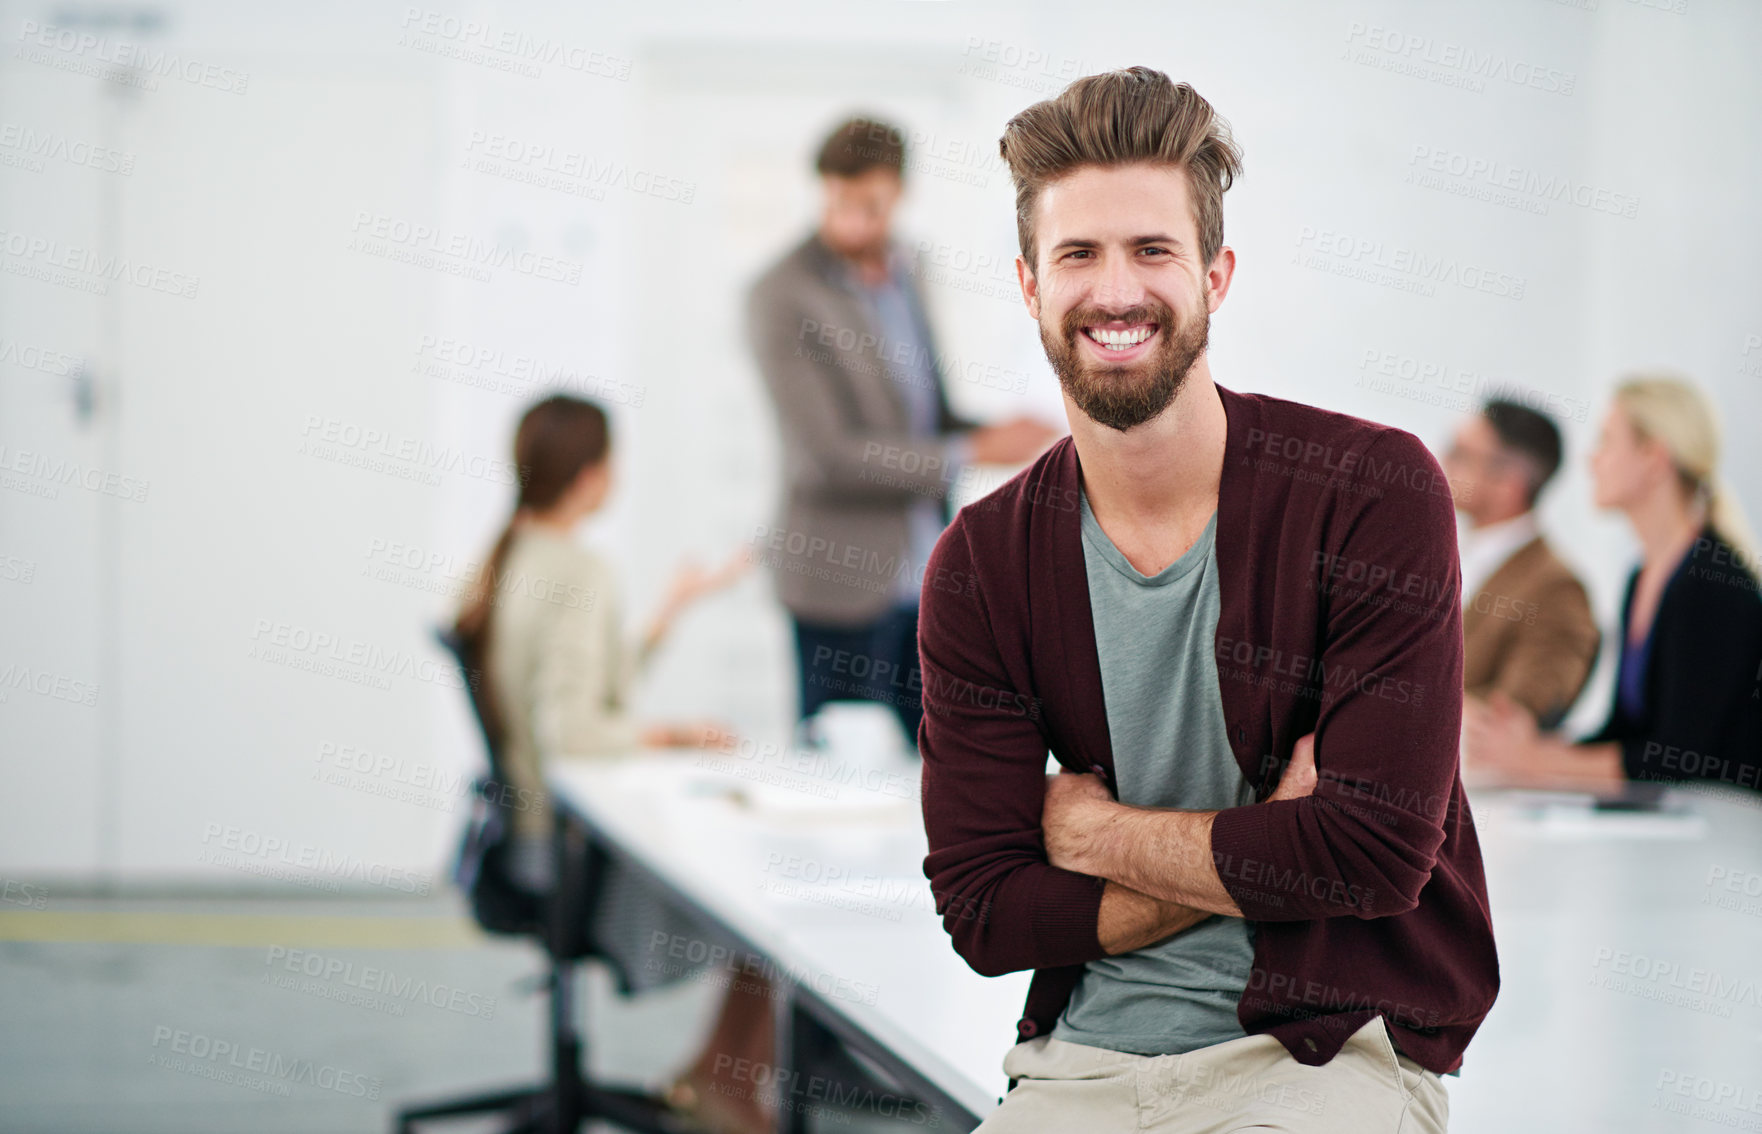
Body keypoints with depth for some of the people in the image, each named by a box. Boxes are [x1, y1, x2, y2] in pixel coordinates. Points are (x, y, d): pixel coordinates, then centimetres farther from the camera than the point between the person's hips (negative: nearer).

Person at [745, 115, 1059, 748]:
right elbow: (827, 453, -20)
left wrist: (1005, 434, 0)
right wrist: (972, 453, -19)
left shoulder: (904, 268, 8)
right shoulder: (782, 296, -15)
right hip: (845, 580, -7)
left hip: (923, 571, 7)